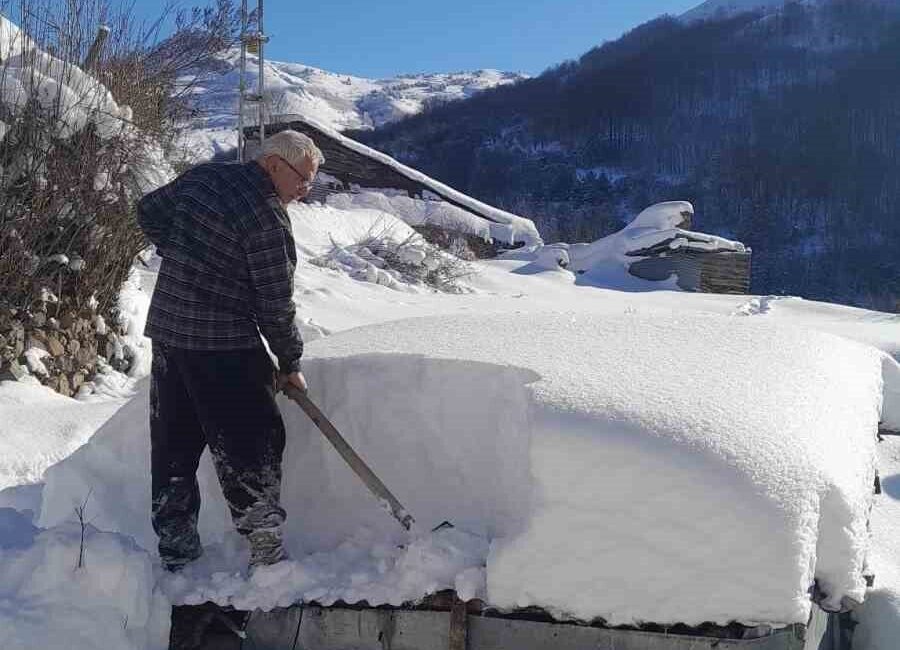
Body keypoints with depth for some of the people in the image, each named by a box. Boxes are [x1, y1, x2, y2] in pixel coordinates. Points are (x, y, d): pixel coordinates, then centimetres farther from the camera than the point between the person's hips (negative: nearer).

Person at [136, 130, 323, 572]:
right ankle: (265, 549, 5)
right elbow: (275, 303, -12)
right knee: (253, 444, 1)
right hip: (223, 345, -8)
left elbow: (149, 211, 22)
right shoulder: (267, 217, -16)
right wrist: (290, 362, 0)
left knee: (174, 444, 14)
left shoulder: (202, 176, 8)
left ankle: (175, 549, 23)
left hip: (166, 332, 8)